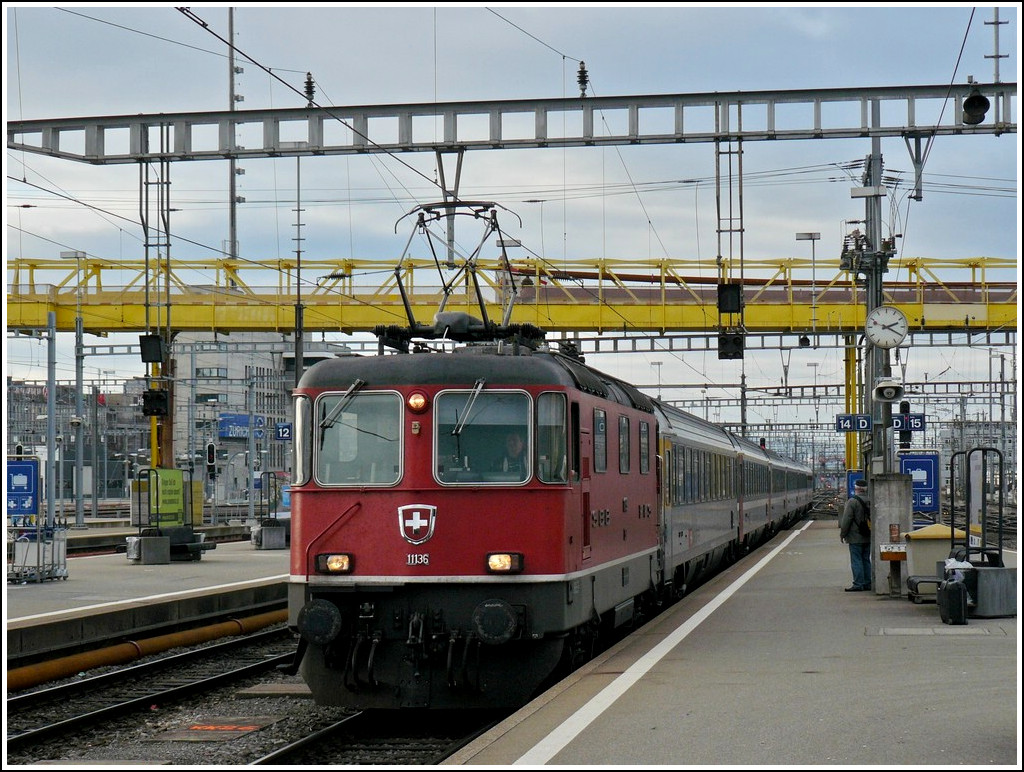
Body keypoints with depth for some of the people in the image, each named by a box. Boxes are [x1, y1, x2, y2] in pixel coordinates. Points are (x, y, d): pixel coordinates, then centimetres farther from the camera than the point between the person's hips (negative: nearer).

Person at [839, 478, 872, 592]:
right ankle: (867, 583, 14)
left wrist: (842, 534, -4)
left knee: (856, 561, -5)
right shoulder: (871, 501, 7)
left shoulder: (852, 501, -14)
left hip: (855, 537, -7)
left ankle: (858, 584, -8)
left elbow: (846, 519, -14)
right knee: (866, 560, 13)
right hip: (868, 537, 7)